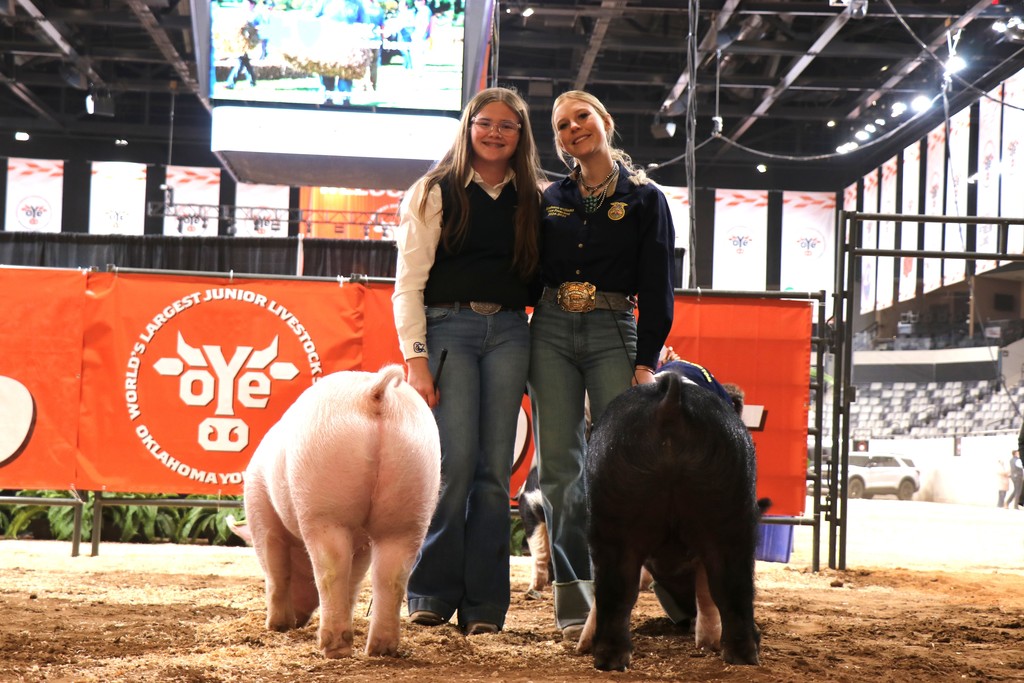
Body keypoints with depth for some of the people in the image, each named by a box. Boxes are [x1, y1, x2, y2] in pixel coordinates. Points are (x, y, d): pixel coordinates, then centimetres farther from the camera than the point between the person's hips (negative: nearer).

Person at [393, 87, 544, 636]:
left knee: (496, 468, -2)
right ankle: (432, 593, 0)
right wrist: (416, 358, -9)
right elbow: (409, 283, 1)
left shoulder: (534, 198, 15)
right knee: (455, 461, -13)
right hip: (448, 327, -3)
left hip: (509, 333, 3)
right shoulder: (434, 192, 6)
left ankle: (483, 605, 3)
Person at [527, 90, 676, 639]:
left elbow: (657, 287, 1)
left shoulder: (644, 199, 5)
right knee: (558, 466, -2)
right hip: (550, 332, 3)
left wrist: (646, 360, -8)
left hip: (613, 333, -3)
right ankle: (573, 603, 2)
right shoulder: (551, 199, 14)